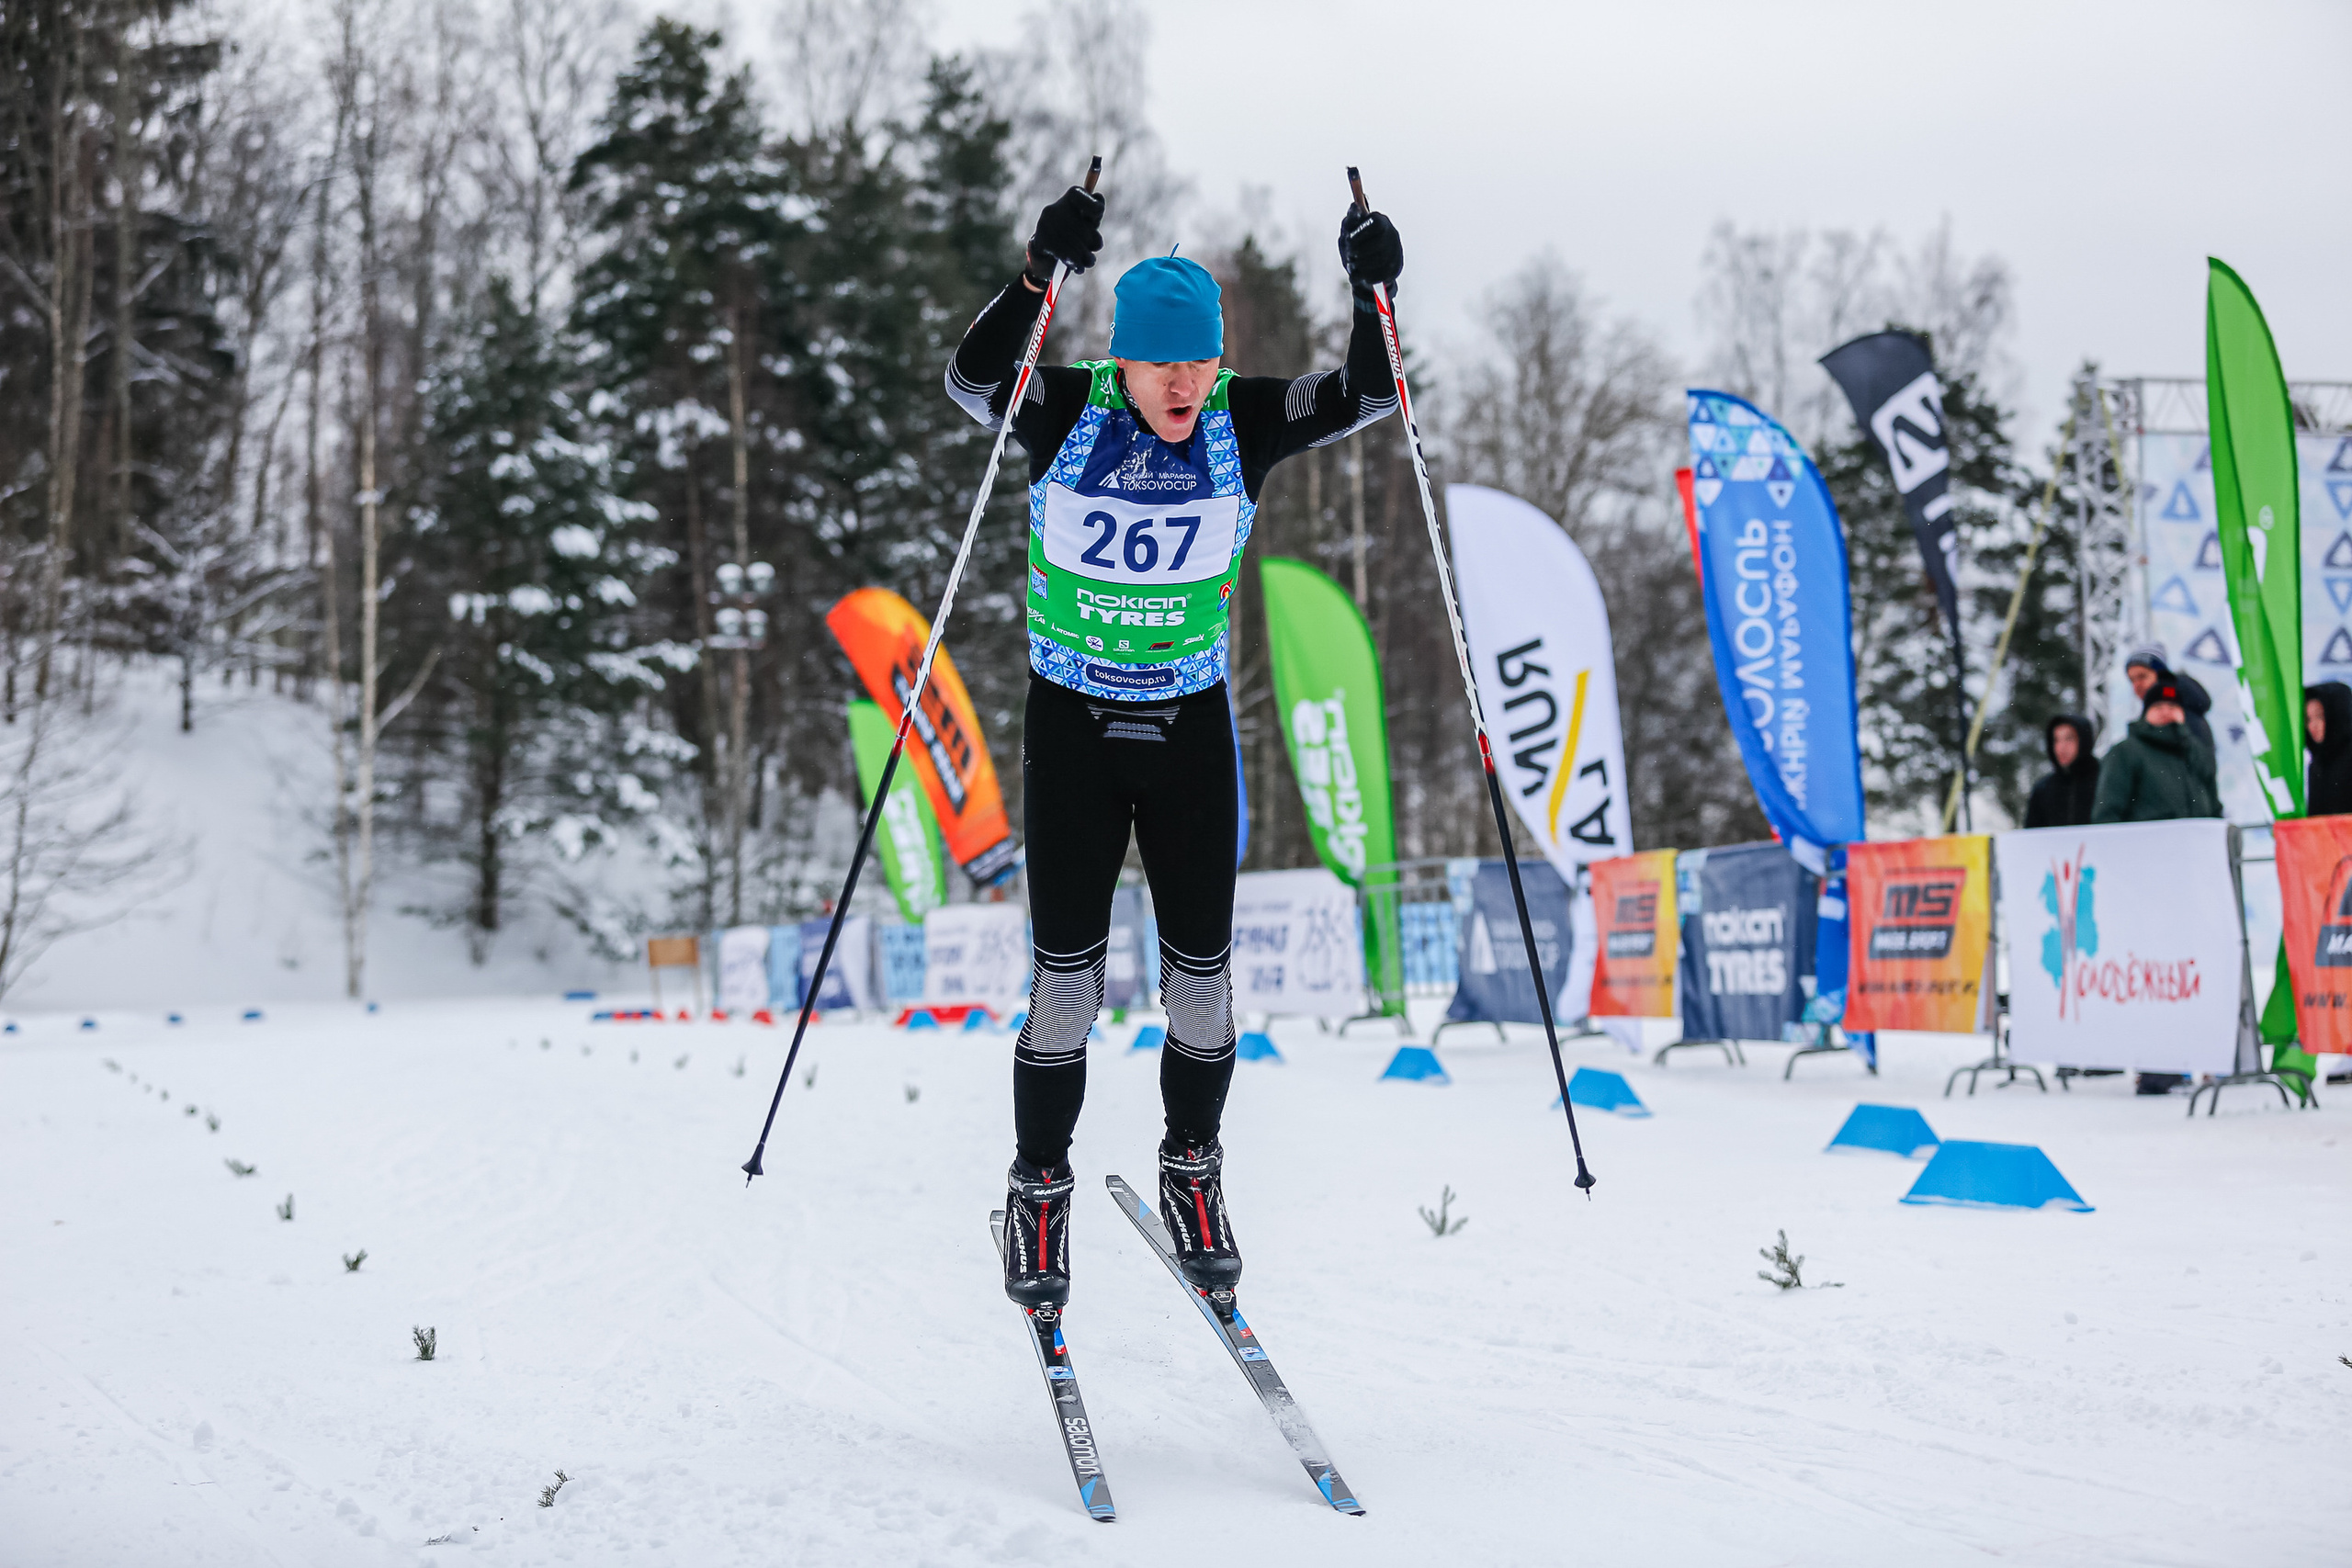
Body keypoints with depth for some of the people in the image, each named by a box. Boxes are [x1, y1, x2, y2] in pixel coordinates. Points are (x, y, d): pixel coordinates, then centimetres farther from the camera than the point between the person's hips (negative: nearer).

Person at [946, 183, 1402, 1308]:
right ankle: (1039, 1185, 18)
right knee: (1065, 972, 0)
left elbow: (1366, 401, -12)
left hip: (1191, 722, 2)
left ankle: (1191, 1166, 29)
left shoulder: (1244, 422, -6)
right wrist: (1039, 275, -41)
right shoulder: (1067, 413, -11)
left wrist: (1371, 295, -28)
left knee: (1200, 969, 6)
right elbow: (972, 379, -28)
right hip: (1072, 721, -2)